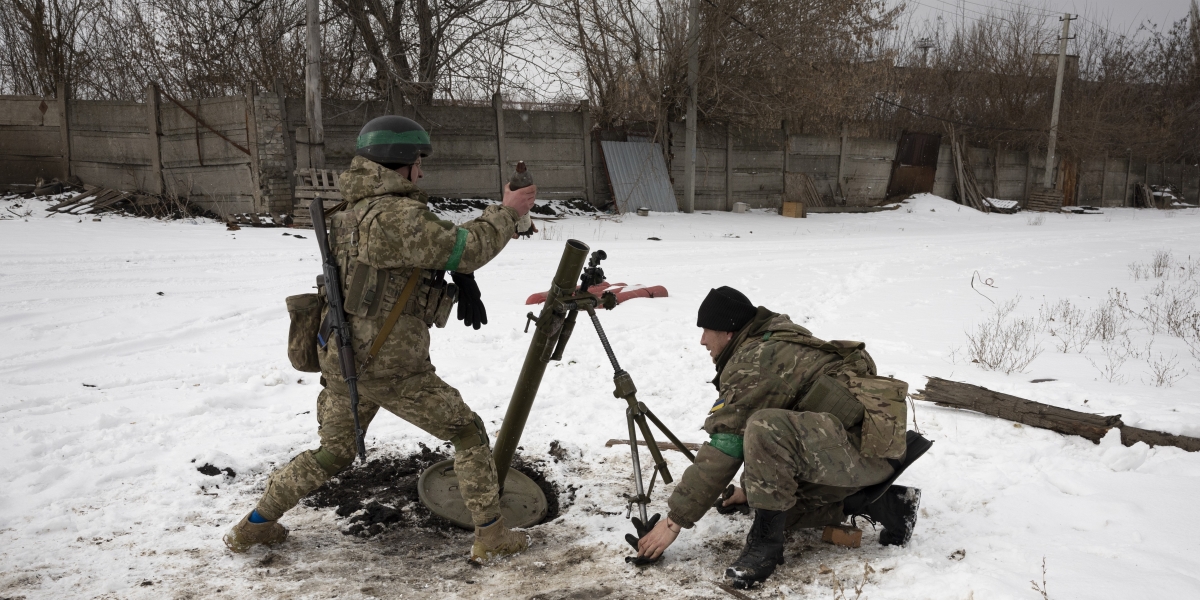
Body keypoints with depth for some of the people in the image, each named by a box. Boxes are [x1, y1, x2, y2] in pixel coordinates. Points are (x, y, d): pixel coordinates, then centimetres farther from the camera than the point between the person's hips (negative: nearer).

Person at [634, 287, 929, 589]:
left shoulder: (753, 361, -15)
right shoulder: (777, 346, 16)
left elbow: (722, 448, -18)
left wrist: (675, 519, -14)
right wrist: (753, 487, 32)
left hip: (867, 440, -11)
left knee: (765, 431, -32)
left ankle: (765, 542, -16)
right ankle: (882, 503, 13)